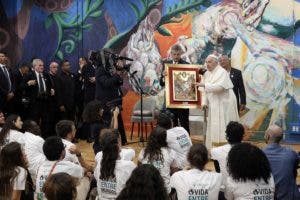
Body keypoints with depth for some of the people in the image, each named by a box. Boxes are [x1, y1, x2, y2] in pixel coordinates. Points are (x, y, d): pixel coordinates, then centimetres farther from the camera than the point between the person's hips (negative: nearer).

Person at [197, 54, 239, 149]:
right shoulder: (207, 74, 11)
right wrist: (204, 102, -2)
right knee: (213, 127, 8)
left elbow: (220, 86, -25)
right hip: (213, 104, 7)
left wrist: (205, 85, -28)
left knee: (223, 127, -7)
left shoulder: (222, 72, -10)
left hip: (224, 103, -7)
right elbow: (204, 90, 10)